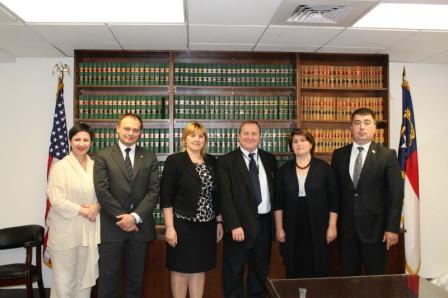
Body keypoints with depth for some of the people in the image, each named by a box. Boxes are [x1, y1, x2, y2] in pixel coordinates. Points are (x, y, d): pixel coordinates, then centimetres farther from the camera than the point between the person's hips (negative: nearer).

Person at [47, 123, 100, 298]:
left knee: (85, 275, 11)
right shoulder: (60, 167, -7)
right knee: (64, 278, 4)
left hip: (90, 230, 4)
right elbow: (56, 200, -13)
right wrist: (82, 210, -15)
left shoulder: (95, 166, 6)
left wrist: (97, 206, -8)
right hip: (66, 231, -4)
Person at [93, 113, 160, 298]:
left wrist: (135, 217, -12)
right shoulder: (103, 156, 0)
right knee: (109, 277, 6)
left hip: (140, 226, 2)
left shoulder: (149, 158, 6)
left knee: (136, 277, 13)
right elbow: (102, 191, -7)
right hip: (111, 226, -2)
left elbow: (153, 191, -1)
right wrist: (122, 217, -12)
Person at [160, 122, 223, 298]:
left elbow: (216, 195, 12)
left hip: (206, 226, 4)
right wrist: (169, 227, -14)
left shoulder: (212, 162, 7)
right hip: (182, 225, -4)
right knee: (181, 269, 8)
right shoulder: (174, 160, -7)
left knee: (200, 268, 14)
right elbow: (165, 197, -10)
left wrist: (219, 222, 10)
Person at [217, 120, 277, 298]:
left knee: (260, 270, 17)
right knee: (234, 272, 8)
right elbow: (225, 197, -11)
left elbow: (275, 190, 11)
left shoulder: (269, 159, 9)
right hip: (240, 224, -4)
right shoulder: (226, 161, -5)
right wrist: (234, 225, -18)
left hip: (265, 222, 4)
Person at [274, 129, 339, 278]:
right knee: (294, 270, 9)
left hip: (318, 229, -1)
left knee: (319, 270, 7)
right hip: (292, 229, 1)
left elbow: (333, 199, 0)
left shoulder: (324, 168, -1)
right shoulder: (284, 170, 3)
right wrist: (279, 228, 1)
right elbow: (278, 202, 4)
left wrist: (332, 226, -4)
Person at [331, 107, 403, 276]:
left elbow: (396, 194, -6)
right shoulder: (339, 154, 5)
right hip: (346, 228, 2)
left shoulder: (387, 156, -3)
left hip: (375, 228, -2)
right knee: (348, 278, 12)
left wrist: (392, 228, -11)